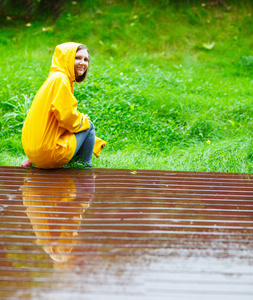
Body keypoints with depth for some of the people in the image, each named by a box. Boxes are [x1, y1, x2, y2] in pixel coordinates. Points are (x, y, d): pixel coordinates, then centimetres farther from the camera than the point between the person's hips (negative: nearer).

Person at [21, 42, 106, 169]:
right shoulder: (60, 79, -14)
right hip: (48, 152, -10)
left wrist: (96, 142, 29)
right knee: (88, 125, 6)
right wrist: (84, 121, 3)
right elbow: (66, 116, -20)